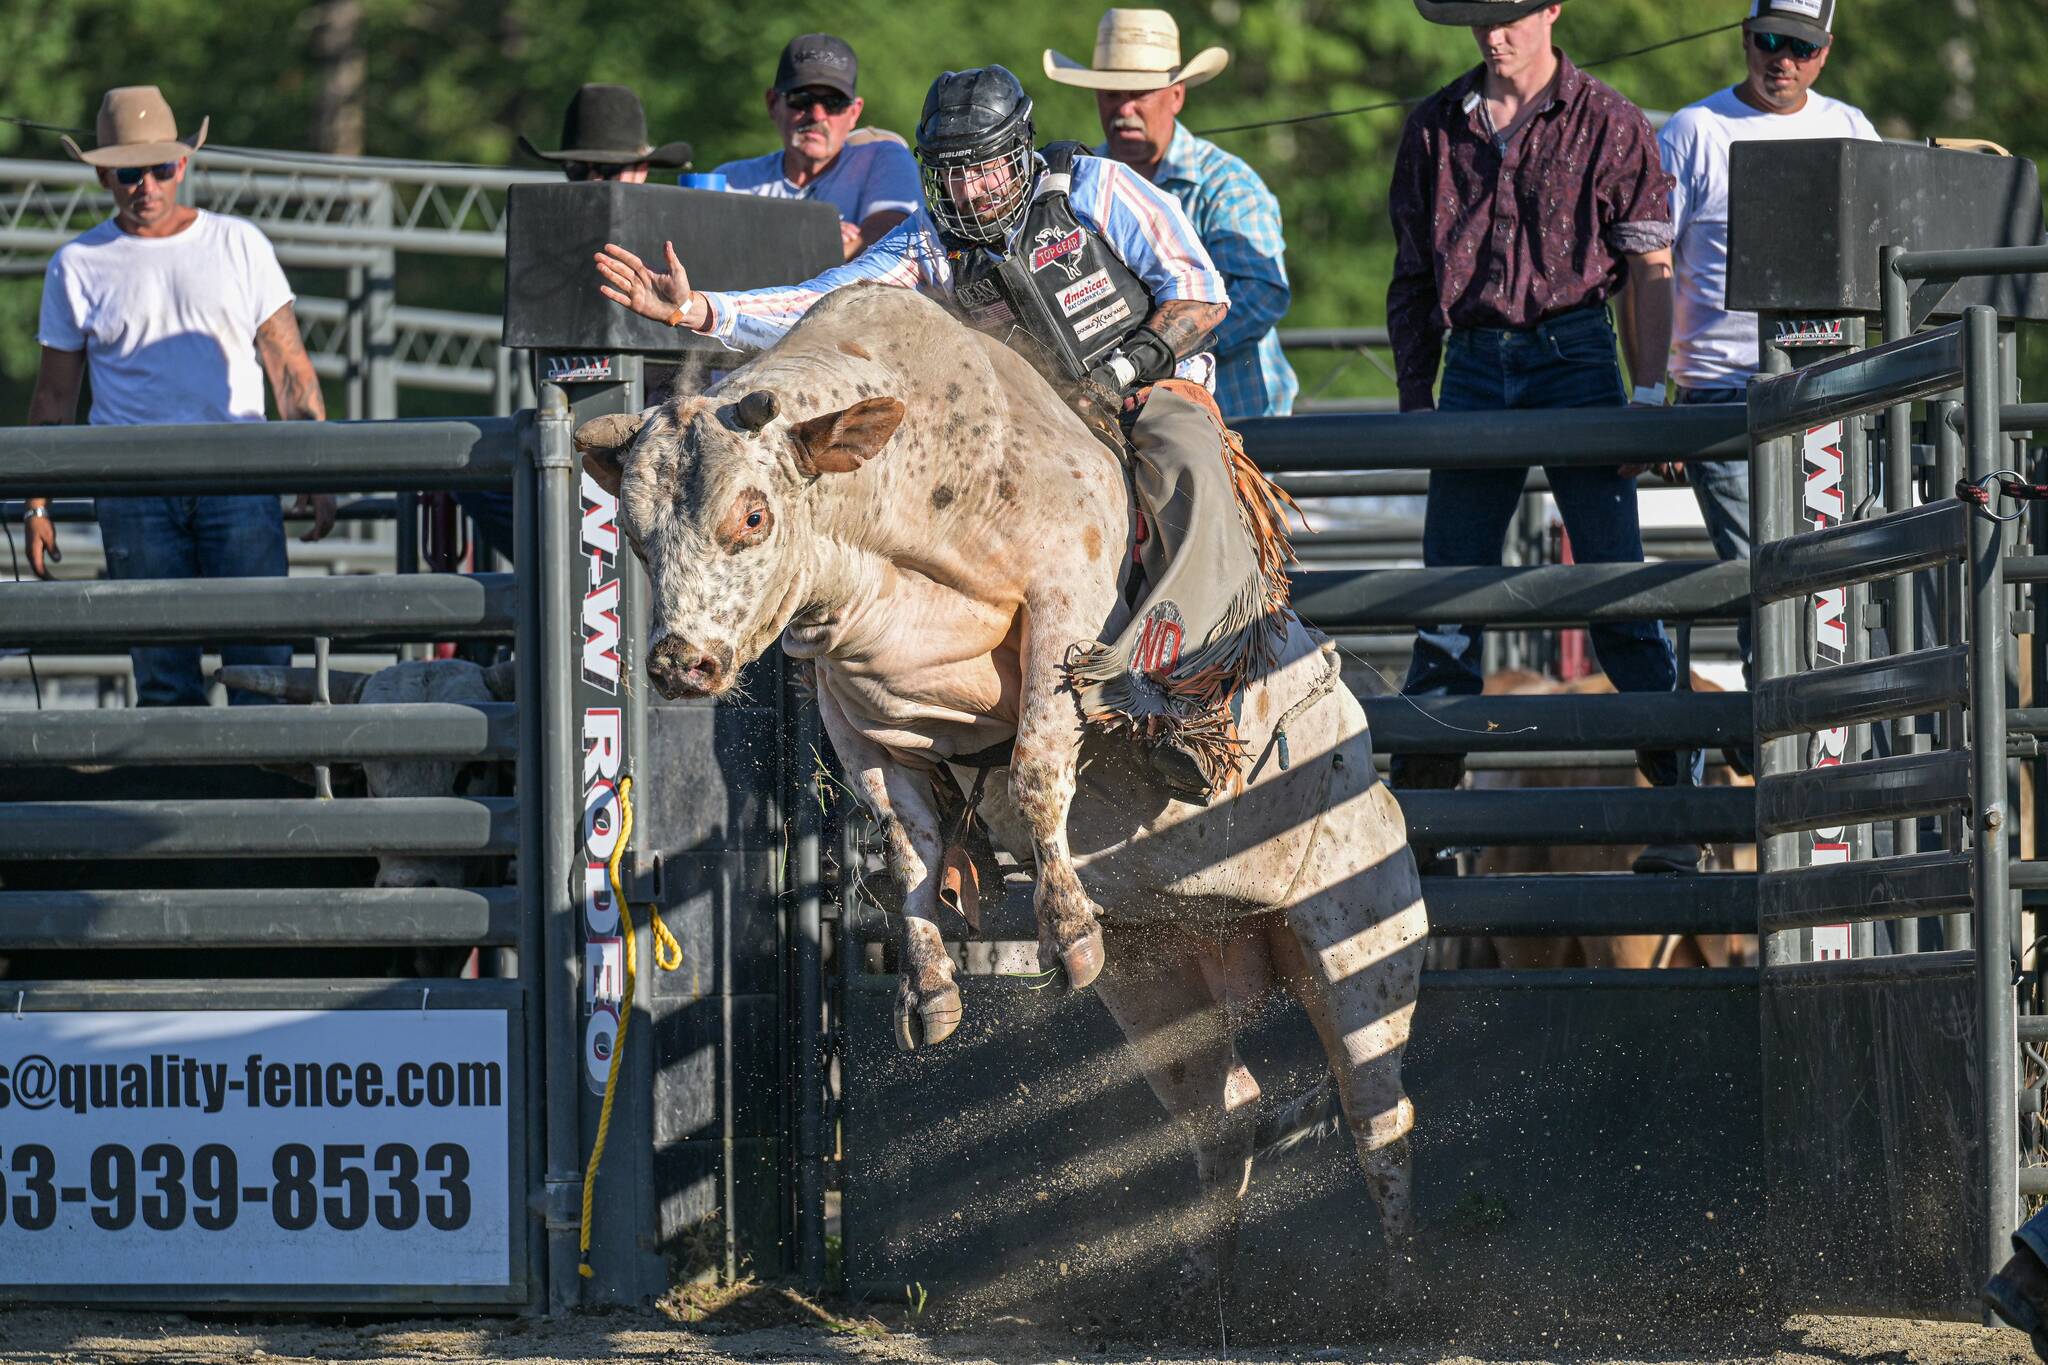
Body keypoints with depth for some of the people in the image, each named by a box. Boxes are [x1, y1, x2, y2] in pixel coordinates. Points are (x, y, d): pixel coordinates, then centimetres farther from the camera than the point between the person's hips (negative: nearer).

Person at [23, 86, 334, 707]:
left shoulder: (239, 246, 9)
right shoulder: (77, 266, 10)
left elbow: (289, 367, 10)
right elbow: (54, 395, 14)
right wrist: (36, 504, 7)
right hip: (134, 493, 0)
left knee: (263, 656, -9)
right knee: (162, 672, -3)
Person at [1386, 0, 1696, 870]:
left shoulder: (1608, 126, 2)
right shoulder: (1434, 130, 12)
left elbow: (1650, 271, 2)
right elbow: (1411, 275, 16)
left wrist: (1650, 393, -6)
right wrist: (1414, 396, 9)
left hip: (1573, 354, -3)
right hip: (1473, 365, 3)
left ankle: (1676, 805, -1)